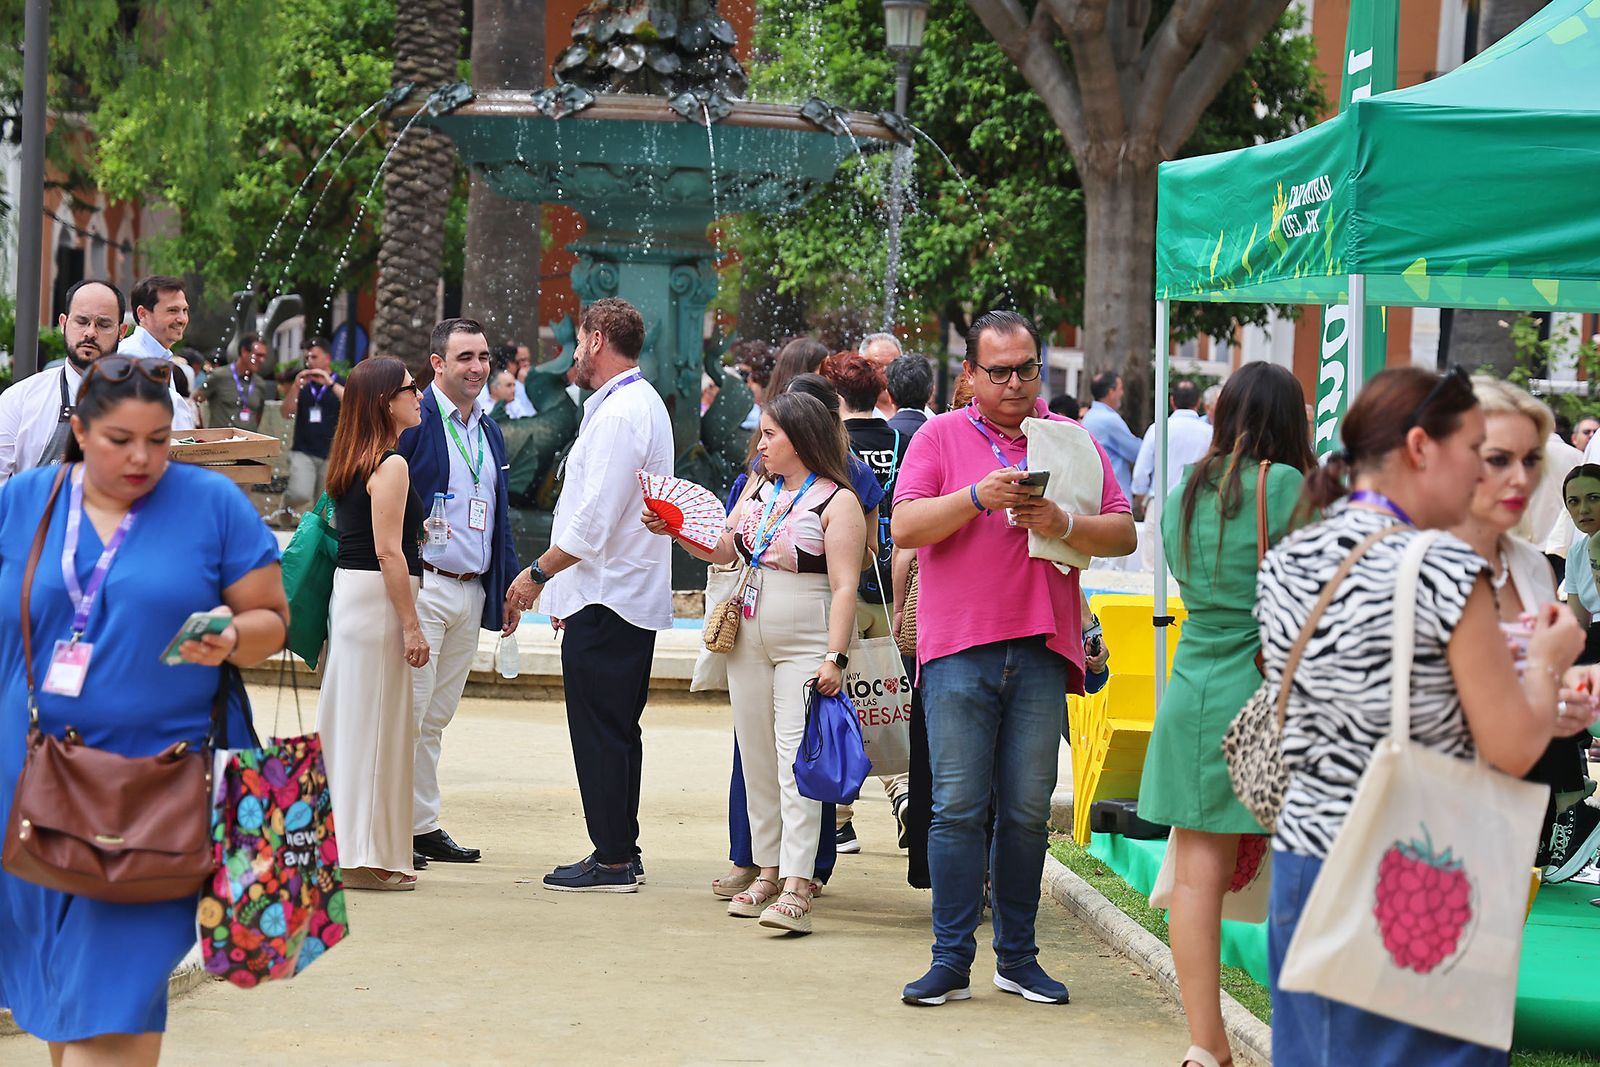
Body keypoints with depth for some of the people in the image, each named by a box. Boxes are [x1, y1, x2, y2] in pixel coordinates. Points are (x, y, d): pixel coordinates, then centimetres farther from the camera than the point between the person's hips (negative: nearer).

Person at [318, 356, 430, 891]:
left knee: (348, 721, 12)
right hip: (378, 602, -9)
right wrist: (412, 625, -15)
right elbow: (388, 551, -17)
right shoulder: (391, 465, -14)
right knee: (377, 725, -3)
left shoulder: (350, 462, 14)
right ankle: (367, 856, 1)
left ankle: (340, 846, 19)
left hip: (348, 593, 9)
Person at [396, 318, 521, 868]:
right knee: (407, 713, -7)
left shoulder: (490, 431, 17)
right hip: (421, 589, -7)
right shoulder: (412, 421, -8)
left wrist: (509, 587, 18)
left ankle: (422, 826, 16)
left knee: (436, 718, 12)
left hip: (471, 592, 7)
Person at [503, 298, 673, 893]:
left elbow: (593, 521, -23)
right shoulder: (644, 403, 17)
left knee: (599, 731, -6)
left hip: (606, 602, -11)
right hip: (633, 596, 11)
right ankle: (622, 849, 19)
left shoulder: (619, 413, -16)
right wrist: (562, 583, 21)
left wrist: (538, 574, -14)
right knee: (617, 729, 14)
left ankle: (612, 860, -4)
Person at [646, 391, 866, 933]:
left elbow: (844, 587, -13)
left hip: (806, 644, -7)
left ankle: (797, 888, -20)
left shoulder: (837, 502, -8)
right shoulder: (758, 486, 13)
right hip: (748, 640, 7)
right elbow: (723, 549, 17)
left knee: (795, 758, -14)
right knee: (757, 759, 9)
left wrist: (835, 656, -21)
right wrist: (674, 528, 1)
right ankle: (768, 871, 17)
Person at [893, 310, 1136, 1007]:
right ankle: (952, 959, 1)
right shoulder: (940, 437, 7)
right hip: (959, 648, -2)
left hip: (1043, 649, 2)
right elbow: (905, 527, -4)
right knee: (958, 809, -3)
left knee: (1027, 812, 5)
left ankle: (1017, 957, 13)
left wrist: (1063, 525, -10)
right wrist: (980, 497, -16)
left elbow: (1123, 534, 8)